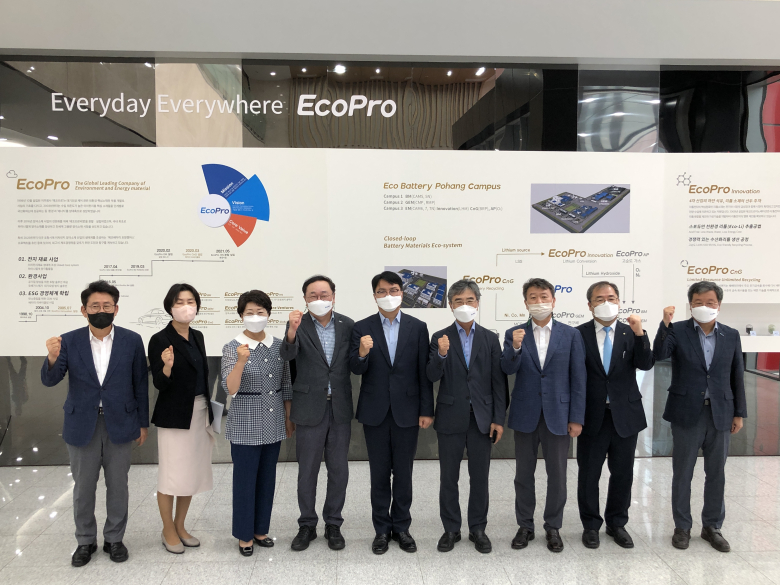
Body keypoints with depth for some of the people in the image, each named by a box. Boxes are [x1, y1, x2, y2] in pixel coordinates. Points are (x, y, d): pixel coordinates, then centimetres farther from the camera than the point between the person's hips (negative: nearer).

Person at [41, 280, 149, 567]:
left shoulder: (132, 340, -6)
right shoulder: (69, 341, -6)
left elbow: (140, 384, 0)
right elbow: (49, 380, -10)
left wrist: (143, 423, 3)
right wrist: (53, 358, -32)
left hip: (119, 425, 0)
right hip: (82, 426, 0)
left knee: (118, 486, 12)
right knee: (83, 487, 14)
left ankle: (114, 538, 31)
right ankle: (85, 541, 34)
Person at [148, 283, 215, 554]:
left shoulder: (197, 336, 8)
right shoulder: (160, 339, -11)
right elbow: (159, 384, -13)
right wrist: (167, 366, -34)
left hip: (200, 411, 6)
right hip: (174, 416, -6)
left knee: (192, 472, 12)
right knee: (171, 475, 2)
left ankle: (180, 526, 27)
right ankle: (168, 530, 20)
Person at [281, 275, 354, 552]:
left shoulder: (347, 325, 0)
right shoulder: (298, 325, -7)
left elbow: (353, 364, 6)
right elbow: (287, 354, -26)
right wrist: (292, 332, -42)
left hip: (340, 408, 2)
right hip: (310, 409, -2)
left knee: (339, 470, 11)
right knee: (307, 471, 10)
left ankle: (333, 524, 29)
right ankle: (307, 526, 28)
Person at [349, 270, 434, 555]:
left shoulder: (418, 327, 0)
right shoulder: (362, 328, -1)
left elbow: (424, 371, 0)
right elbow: (356, 370, -5)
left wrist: (426, 410, -3)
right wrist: (362, 353, -28)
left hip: (406, 410, 0)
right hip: (375, 412, 0)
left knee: (403, 473, 10)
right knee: (379, 474, 11)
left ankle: (401, 527, 26)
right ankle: (382, 529, 25)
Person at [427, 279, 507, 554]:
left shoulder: (490, 339, 3)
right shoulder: (440, 338, -1)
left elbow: (498, 381, 2)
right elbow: (432, 377, -10)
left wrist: (499, 419, -2)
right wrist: (441, 355, -29)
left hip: (482, 417, 1)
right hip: (451, 417, -1)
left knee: (480, 477, 10)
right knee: (448, 477, 9)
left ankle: (478, 529, 26)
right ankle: (451, 529, 25)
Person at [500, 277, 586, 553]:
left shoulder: (570, 335, 1)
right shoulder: (515, 334, 2)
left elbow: (578, 378, -1)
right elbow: (508, 369, -9)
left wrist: (576, 417, -5)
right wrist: (515, 348, -28)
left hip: (558, 415, 0)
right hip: (525, 416, 1)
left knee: (557, 476, 9)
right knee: (523, 475, 12)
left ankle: (553, 528, 27)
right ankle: (525, 526, 28)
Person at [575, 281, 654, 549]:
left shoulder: (631, 333, 1)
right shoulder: (579, 334, -4)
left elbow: (646, 365, -12)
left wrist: (640, 333, -25)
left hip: (625, 415, 2)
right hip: (592, 415, -2)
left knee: (623, 474, 13)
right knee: (588, 474, 9)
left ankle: (617, 524, 32)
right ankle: (590, 525, 26)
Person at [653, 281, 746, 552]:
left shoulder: (731, 336, 5)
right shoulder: (678, 331, -5)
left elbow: (737, 376, 8)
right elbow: (659, 354, -22)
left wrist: (739, 413, 7)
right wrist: (665, 324, -33)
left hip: (720, 415, 3)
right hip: (687, 414, -2)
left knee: (716, 474, 13)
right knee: (682, 474, 8)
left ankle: (712, 526, 29)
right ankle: (682, 527, 23)